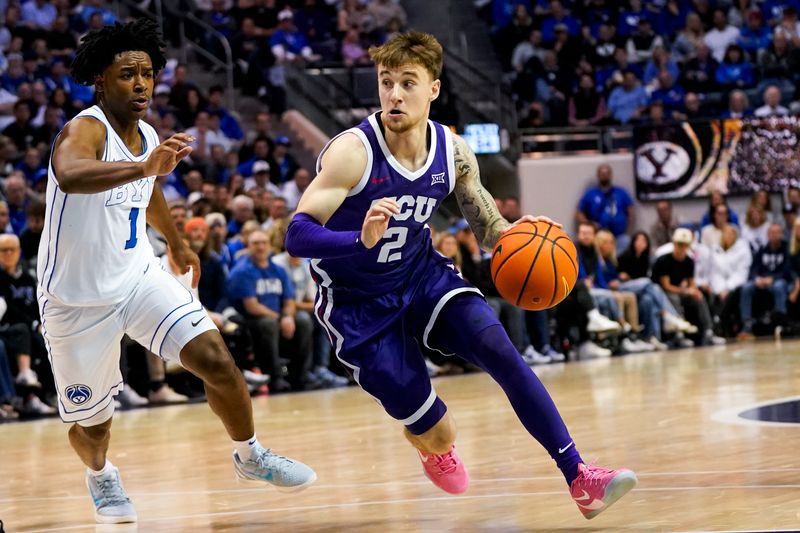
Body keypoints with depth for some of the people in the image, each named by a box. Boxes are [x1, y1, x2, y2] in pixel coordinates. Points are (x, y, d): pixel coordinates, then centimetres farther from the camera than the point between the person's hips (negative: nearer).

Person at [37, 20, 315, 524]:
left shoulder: (147, 137, 0)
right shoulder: (85, 130, -24)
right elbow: (69, 175, -50)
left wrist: (177, 241, 38)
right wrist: (143, 167, -64)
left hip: (138, 275, 6)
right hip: (78, 300, -5)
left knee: (216, 358, -12)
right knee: (91, 423, 7)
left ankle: (250, 456, 12)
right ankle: (101, 475, 43)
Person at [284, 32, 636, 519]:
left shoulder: (453, 153, -8)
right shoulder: (352, 152, -25)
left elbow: (487, 227, 8)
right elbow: (298, 236, -31)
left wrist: (513, 234, -16)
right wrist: (362, 240, -49)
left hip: (424, 276, 4)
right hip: (358, 302, -4)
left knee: (500, 349, -21)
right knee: (439, 438, -4)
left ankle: (579, 479, -18)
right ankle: (433, 448, 36)